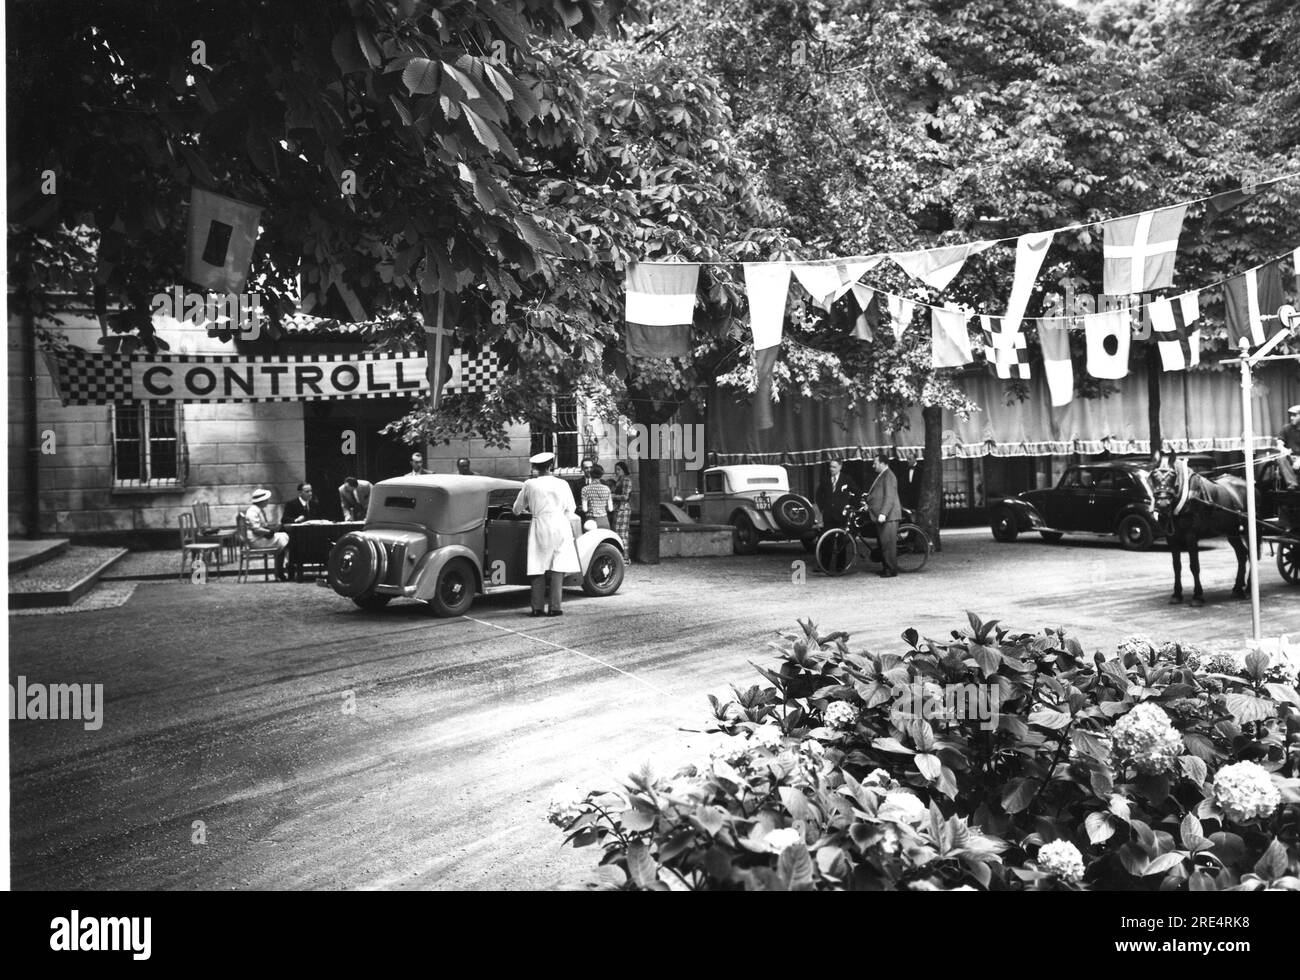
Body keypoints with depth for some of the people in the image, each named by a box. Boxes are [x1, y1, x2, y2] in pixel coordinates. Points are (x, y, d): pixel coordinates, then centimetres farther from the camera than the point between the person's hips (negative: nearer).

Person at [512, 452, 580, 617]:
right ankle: (554, 607, -2)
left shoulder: (529, 484, 1)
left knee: (539, 567, 6)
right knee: (557, 568, 1)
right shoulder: (562, 484, 2)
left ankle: (537, 607, 4)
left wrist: (531, 509, 32)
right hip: (560, 527, 0)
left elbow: (517, 509, 11)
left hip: (539, 527, 0)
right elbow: (570, 510, 9)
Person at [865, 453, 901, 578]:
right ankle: (887, 567, 18)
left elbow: (889, 497, -20)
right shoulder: (882, 476, 19)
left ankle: (891, 570, -5)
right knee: (883, 543, 12)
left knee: (888, 543, -8)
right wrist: (868, 506, 18)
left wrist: (883, 513, -26)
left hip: (888, 516, -10)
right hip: (881, 516, 10)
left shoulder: (889, 476, -12)